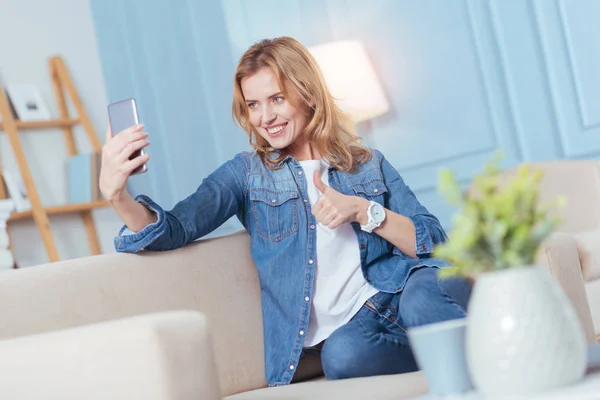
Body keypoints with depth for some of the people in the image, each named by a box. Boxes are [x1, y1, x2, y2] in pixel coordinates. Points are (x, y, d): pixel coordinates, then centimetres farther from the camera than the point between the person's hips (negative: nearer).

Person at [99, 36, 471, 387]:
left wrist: (363, 211, -8)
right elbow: (174, 228, -3)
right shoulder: (248, 173, 12)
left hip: (399, 294, 0)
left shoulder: (368, 164, 15)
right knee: (342, 353, -36)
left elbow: (434, 242, 7)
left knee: (423, 298, -36)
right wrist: (117, 195, -23)